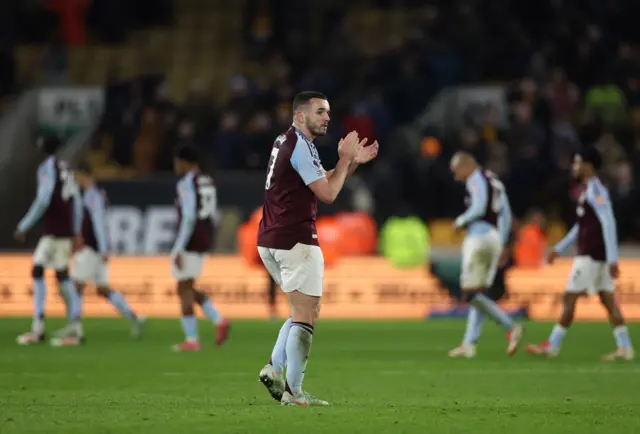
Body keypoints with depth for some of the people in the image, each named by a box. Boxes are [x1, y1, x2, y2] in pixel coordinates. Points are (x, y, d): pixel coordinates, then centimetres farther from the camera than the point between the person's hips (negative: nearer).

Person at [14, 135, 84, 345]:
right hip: (67, 230, 8)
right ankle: (75, 323, 15)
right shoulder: (66, 168, 14)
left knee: (38, 271, -9)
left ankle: (38, 328, -19)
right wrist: (76, 232, 26)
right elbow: (77, 202, 18)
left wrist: (23, 227, -12)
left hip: (53, 230, -8)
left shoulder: (47, 167, -9)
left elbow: (42, 200, -17)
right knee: (62, 274, 15)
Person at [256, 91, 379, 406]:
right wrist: (344, 158, -4)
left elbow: (324, 181, 23)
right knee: (306, 315, -6)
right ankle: (293, 392, -9)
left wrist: (353, 161, 10)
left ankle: (274, 368, 8)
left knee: (303, 311, 19)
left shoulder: (286, 142, 18)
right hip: (295, 241, -10)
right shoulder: (301, 146, -13)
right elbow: (328, 194, -15)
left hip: (270, 242, 10)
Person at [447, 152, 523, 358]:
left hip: (480, 235, -9)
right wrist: (502, 245, 23)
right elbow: (506, 216, 21)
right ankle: (469, 344, 9)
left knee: (471, 293, -8)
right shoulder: (494, 181, 21)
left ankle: (511, 327, -16)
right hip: (496, 238, 9)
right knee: (479, 293, 10)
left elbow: (479, 208, -19)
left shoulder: (475, 180, -5)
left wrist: (461, 221, -3)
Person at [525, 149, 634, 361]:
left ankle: (552, 346, 0)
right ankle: (625, 348, 3)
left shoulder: (595, 191, -14)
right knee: (608, 300, 6)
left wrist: (612, 259, -25)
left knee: (569, 298, -4)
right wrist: (559, 248, 27)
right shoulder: (589, 190, 17)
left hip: (591, 256, -10)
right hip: (600, 256, 10)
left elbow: (609, 224, -21)